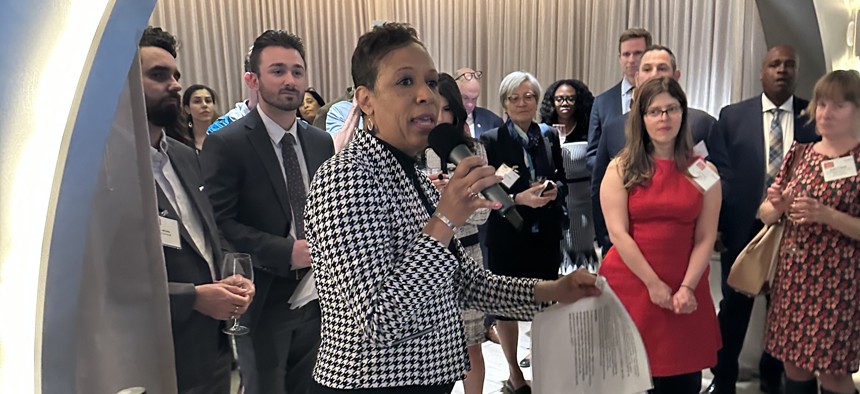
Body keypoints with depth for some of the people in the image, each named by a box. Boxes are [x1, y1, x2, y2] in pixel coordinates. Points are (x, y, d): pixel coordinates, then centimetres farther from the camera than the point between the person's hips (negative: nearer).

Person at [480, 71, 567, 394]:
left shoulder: (550, 136, 6)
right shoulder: (491, 140, -7)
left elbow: (561, 179, 12)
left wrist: (554, 189, -9)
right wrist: (519, 198, -23)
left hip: (546, 233, 3)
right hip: (507, 235, -3)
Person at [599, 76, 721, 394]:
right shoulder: (620, 168, 0)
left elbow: (705, 238, 1)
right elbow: (618, 232, -7)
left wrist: (687, 288, -10)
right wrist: (654, 284, -11)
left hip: (684, 291, 2)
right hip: (629, 284, -1)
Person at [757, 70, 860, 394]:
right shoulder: (799, 153, 8)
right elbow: (766, 214, 9)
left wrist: (826, 215, -22)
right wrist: (776, 206, -11)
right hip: (792, 276, 4)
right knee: (793, 365, 13)